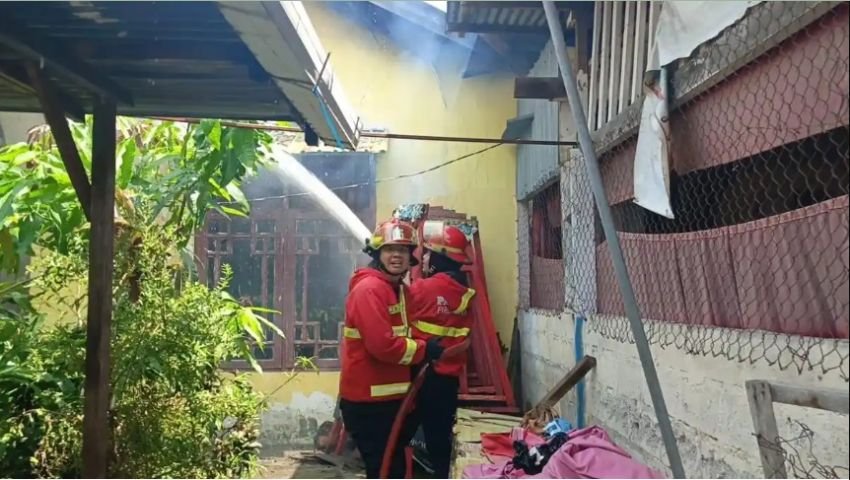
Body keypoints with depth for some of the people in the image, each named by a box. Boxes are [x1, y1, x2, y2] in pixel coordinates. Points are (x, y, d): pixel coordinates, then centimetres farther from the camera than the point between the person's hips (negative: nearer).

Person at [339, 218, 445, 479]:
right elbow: (382, 345, -26)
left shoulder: (399, 289, 14)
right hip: (369, 401, -10)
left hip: (390, 397, 10)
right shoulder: (369, 289, -18)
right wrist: (424, 349, -14)